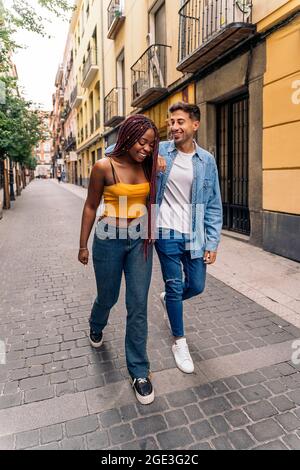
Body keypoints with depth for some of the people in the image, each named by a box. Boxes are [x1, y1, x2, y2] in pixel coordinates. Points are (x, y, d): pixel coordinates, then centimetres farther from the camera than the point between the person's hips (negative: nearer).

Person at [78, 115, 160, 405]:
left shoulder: (147, 166, -1)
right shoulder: (104, 167, -11)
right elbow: (91, 207, -3)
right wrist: (83, 245, 1)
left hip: (140, 240, 3)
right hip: (110, 240, -2)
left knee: (138, 306, 3)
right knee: (108, 297, 17)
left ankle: (139, 371, 19)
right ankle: (96, 327, 55)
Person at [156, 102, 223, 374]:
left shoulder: (207, 161, 2)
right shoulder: (159, 151, -2)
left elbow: (213, 206, 4)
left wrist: (212, 242, -1)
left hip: (195, 235, 3)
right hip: (167, 233, -2)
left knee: (196, 287, 11)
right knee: (175, 287, 6)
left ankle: (169, 298, 46)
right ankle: (180, 342, 27)